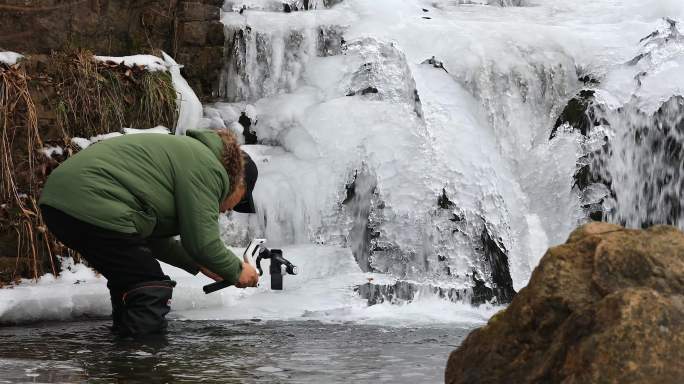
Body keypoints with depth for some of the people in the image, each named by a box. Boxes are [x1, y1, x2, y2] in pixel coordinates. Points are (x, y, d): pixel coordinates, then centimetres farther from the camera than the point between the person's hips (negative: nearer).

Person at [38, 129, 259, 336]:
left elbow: (154, 236, 29)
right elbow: (202, 242, -7)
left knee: (127, 280, 25)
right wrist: (237, 270, 9)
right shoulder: (207, 169, -3)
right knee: (151, 290, 0)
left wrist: (198, 264, 28)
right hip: (94, 209, -11)